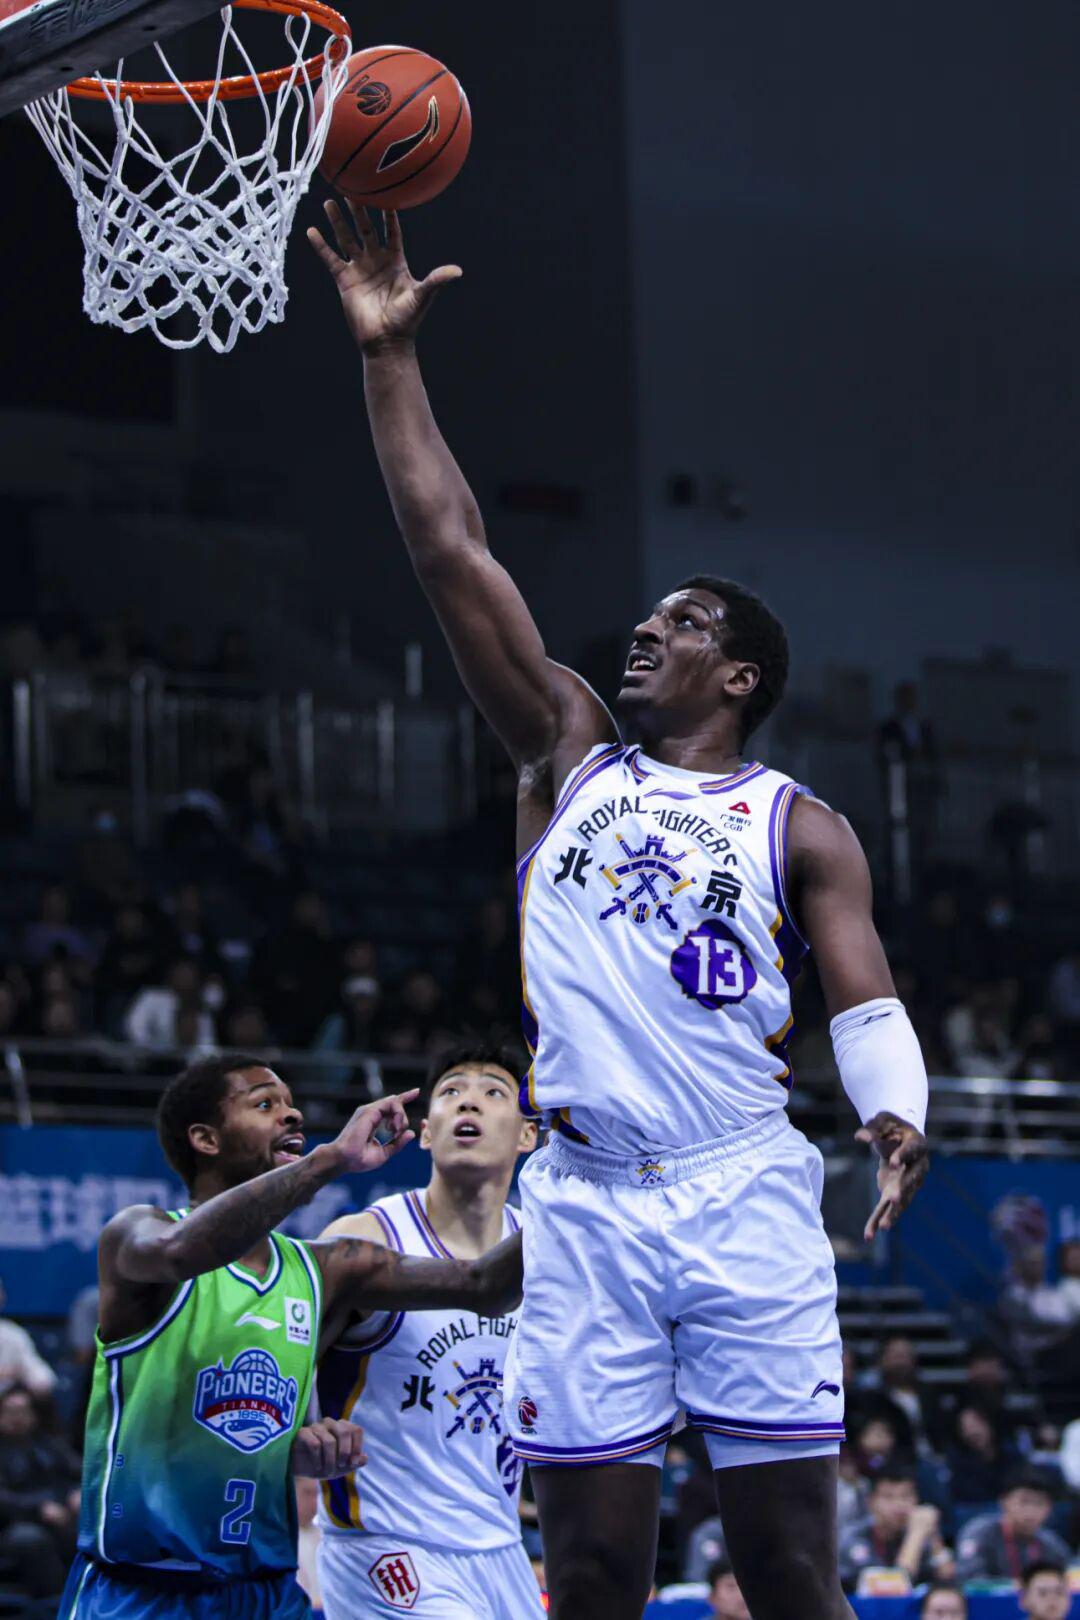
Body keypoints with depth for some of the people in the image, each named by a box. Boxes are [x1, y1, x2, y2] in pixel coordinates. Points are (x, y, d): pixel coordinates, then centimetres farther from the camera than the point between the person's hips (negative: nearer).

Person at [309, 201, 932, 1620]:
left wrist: (896, 1114, -24)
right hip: (583, 1206, 2)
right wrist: (390, 357, 7)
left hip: (744, 1200, -2)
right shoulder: (571, 758, 16)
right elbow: (451, 554, 11)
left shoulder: (799, 828, 9)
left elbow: (866, 997, -1)